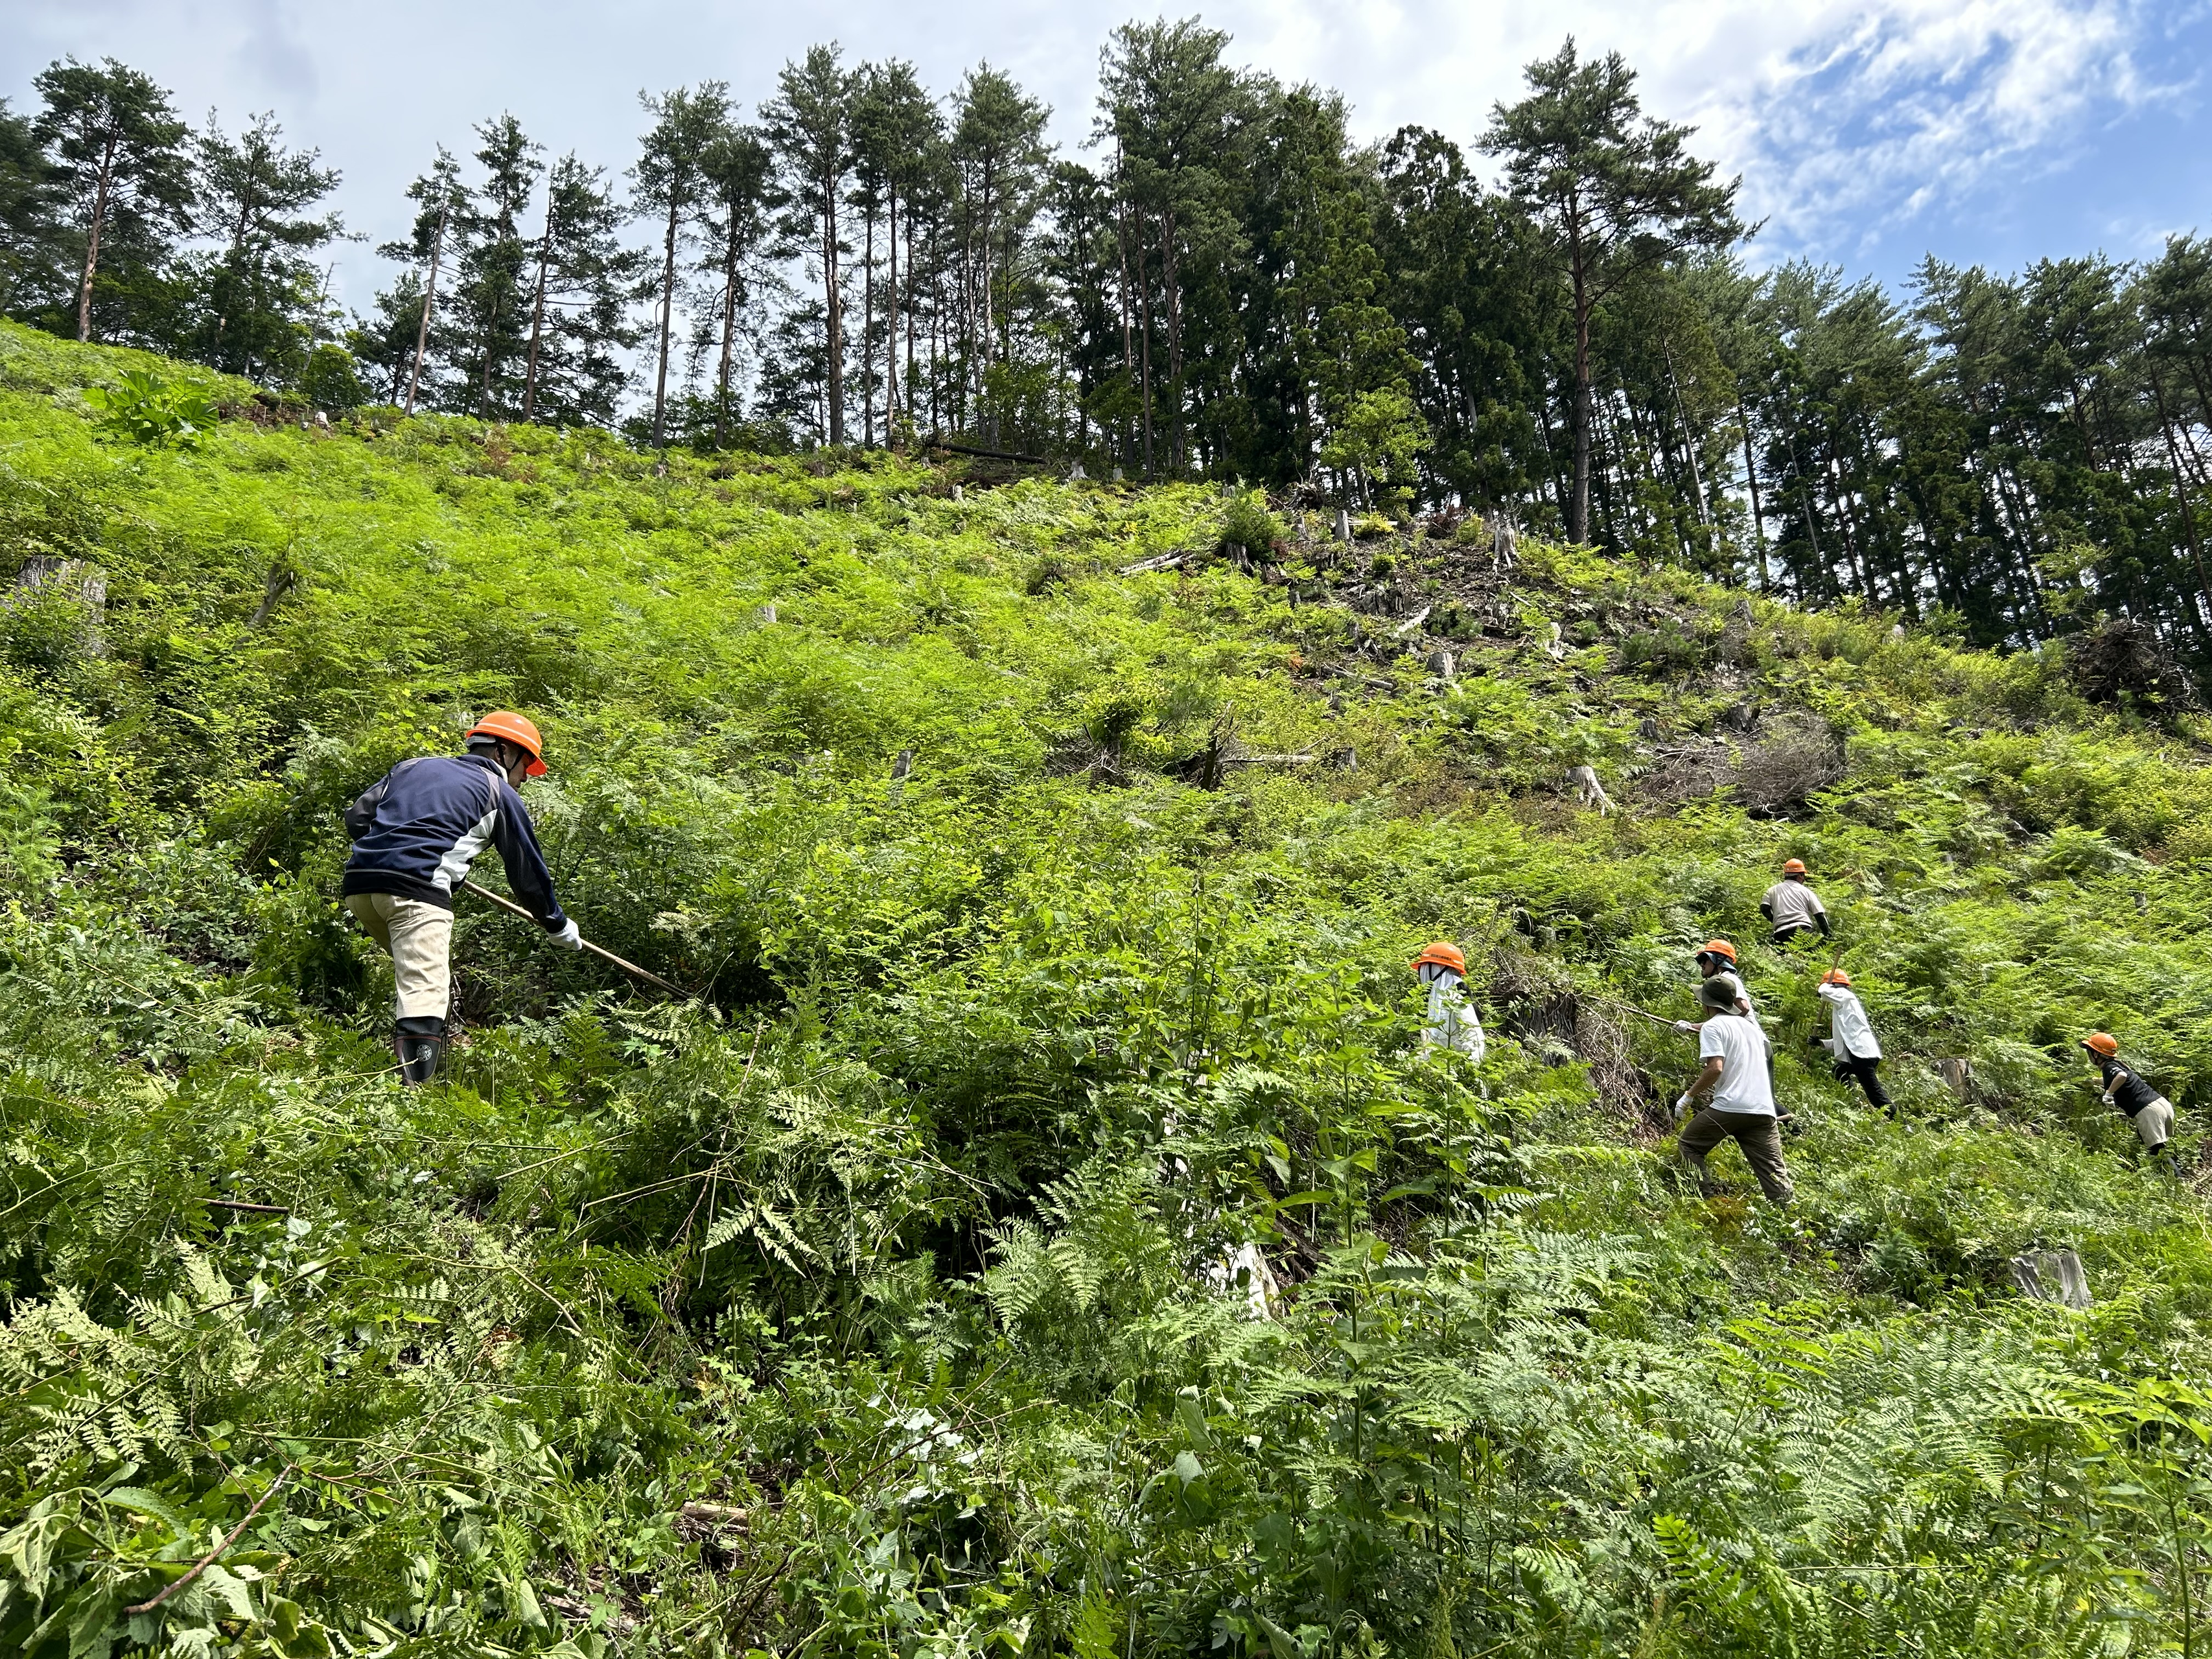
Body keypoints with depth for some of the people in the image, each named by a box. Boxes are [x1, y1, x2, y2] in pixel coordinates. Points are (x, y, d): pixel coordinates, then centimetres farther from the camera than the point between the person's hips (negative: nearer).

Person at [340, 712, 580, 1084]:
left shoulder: (415, 765, 27)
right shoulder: (499, 793, 13)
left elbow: (356, 818, 21)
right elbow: (528, 869, 16)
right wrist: (559, 927, 28)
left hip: (358, 884, 7)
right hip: (416, 889, -7)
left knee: (414, 973, 25)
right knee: (424, 993, -13)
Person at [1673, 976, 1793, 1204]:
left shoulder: (1712, 1026, -2)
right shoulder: (1750, 1024, 20)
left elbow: (1715, 1068, -15)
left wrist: (1689, 1096, -7)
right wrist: (1691, 1027, 52)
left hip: (1729, 1107, -6)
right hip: (1763, 1109, 6)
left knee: (1689, 1144, 12)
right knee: (1773, 1168, 3)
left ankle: (1704, 1200, 3)